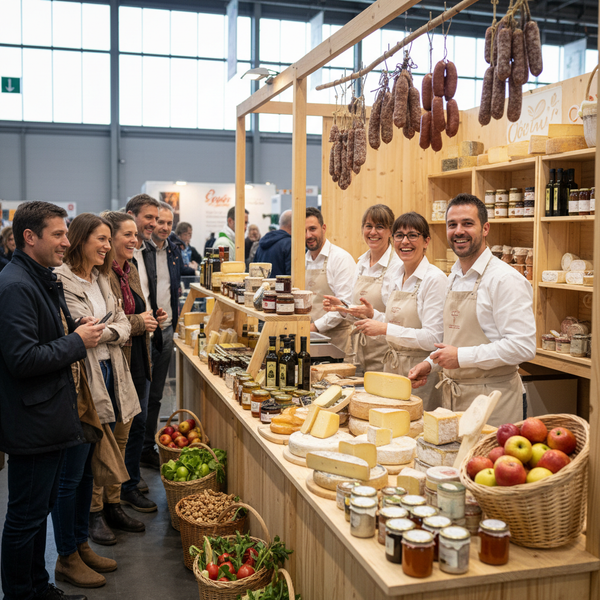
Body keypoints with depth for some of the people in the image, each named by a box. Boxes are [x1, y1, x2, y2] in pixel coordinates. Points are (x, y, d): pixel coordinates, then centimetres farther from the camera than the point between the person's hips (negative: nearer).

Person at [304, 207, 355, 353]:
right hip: (312, 336, 6)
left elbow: (345, 304, -18)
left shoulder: (341, 258, -11)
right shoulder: (305, 260, 12)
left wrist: (316, 326, -19)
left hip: (336, 336, -6)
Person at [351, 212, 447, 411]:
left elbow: (432, 338, -21)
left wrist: (384, 329, -21)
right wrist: (373, 315, 3)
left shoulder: (435, 279, -14)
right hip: (392, 368, 8)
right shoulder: (399, 278, 10)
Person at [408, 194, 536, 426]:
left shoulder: (506, 280, -16)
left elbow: (523, 347, -22)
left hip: (491, 401, -8)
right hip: (451, 396, 8)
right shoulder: (453, 278, 11)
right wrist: (430, 363, 7)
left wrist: (462, 356, -21)